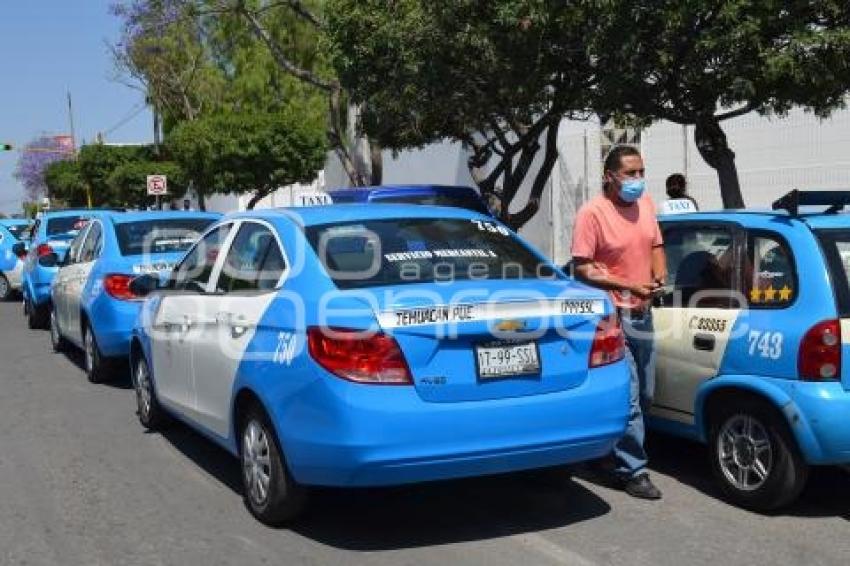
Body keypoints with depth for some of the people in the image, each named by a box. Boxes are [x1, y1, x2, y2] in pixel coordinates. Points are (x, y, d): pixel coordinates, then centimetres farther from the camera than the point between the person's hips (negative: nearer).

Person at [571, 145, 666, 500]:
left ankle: (620, 452, 36)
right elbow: (583, 269, -15)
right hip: (613, 315, -8)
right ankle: (633, 471, 2)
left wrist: (659, 274, -1)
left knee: (644, 395, 17)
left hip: (642, 312, 8)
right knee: (628, 399, -8)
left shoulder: (645, 204, 8)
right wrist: (629, 286, -21)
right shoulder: (593, 212, -14)